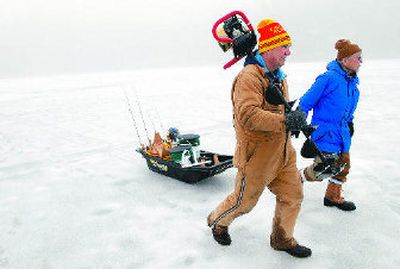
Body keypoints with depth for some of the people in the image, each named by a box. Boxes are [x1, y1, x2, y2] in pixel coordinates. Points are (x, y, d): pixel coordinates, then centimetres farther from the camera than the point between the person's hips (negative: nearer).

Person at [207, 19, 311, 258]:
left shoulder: (278, 77, 11)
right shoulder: (249, 76, -20)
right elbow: (248, 115, -32)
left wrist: (296, 118, 8)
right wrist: (285, 121, -35)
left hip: (282, 153, 8)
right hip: (257, 155, -8)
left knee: (293, 195, 13)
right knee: (244, 201, 10)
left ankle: (282, 238, 35)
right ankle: (218, 221, 40)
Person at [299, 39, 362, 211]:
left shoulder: (352, 81, 6)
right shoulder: (329, 78, -21)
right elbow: (307, 101, -18)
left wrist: (349, 122, 17)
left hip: (342, 132, 9)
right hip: (325, 133, -9)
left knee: (343, 165, 16)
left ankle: (333, 197, 36)